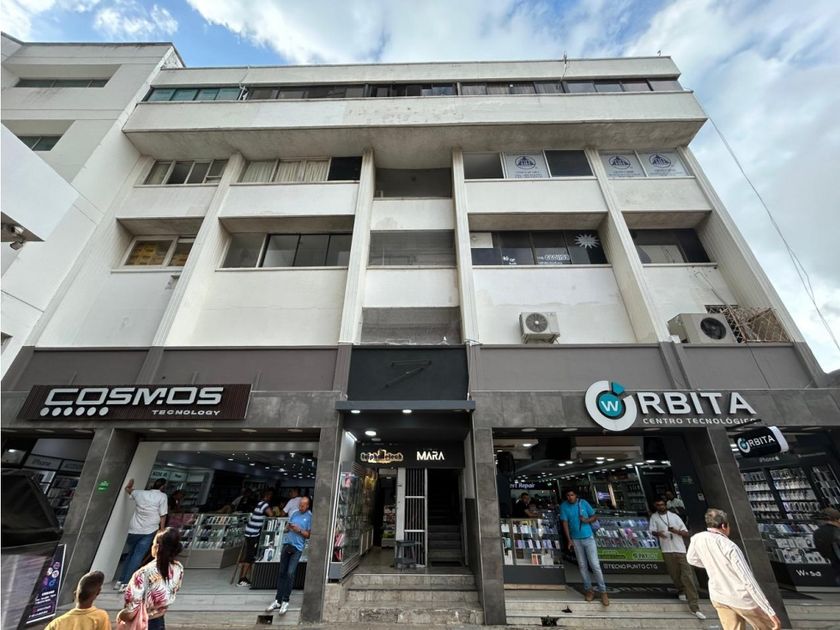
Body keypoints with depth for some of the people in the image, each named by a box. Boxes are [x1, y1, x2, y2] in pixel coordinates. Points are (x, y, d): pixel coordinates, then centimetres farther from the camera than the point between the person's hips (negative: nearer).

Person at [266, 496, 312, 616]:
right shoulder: (295, 513, 13)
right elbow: (286, 529, 16)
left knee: (290, 573, -9)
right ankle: (277, 601, 17)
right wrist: (288, 527, -6)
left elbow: (309, 535, -4)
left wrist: (299, 530, -16)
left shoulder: (310, 517, -2)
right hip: (286, 544, 5)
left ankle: (285, 601, 3)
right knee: (282, 573, 8)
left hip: (297, 548, -5)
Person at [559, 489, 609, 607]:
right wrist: (569, 540, -13)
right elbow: (565, 523, -8)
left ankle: (603, 591, 12)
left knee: (595, 565, -1)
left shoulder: (583, 503, -9)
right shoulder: (563, 506, -9)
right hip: (576, 540, 1)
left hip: (588, 537, -1)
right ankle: (589, 590, 23)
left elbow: (594, 517, 0)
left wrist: (586, 520, -20)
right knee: (582, 565, 9)